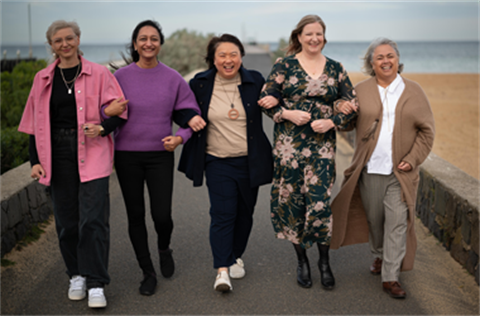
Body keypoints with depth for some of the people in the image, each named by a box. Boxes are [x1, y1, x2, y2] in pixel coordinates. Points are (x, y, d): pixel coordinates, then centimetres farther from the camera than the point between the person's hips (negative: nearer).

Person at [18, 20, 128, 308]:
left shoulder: (99, 74, 2)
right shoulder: (43, 79, 11)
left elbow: (118, 111, 3)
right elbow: (35, 123, 13)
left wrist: (103, 127, -17)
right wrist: (35, 160, 6)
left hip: (92, 153, -3)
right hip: (58, 155, 3)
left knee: (93, 219, -9)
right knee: (67, 221, 7)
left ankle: (96, 285, -4)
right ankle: (77, 276, 23)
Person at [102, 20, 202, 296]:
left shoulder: (172, 78, 1)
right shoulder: (121, 77, 0)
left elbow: (192, 115, 4)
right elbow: (106, 113, 4)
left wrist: (180, 137, -14)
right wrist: (108, 113, -20)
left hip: (160, 155, 0)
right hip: (127, 156, 1)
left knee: (162, 216, -5)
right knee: (135, 215, 7)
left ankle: (164, 249, 31)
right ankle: (148, 272, 23)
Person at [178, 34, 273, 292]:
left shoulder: (255, 81, -1)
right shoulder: (200, 84, -2)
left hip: (250, 161, 2)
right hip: (217, 161, -2)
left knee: (245, 212, 13)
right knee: (222, 213, -10)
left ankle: (236, 256, 33)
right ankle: (222, 269, -8)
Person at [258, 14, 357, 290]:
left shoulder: (335, 68, 8)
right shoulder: (284, 66, 3)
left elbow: (351, 105, 9)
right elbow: (268, 102, 3)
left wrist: (332, 122, -7)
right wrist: (288, 114, -13)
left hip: (322, 145, 0)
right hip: (289, 144, 0)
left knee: (320, 202, -8)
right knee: (292, 202, 5)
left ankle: (324, 261, 13)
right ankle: (302, 260, 23)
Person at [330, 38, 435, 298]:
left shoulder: (413, 91, 4)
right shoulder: (361, 91, 5)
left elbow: (426, 130, 5)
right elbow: (348, 125, 13)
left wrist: (413, 159, -5)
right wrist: (342, 113, -11)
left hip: (400, 172, -1)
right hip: (370, 169, 1)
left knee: (397, 222, -4)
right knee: (374, 219, 13)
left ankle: (390, 277, 3)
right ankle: (379, 255, 40)